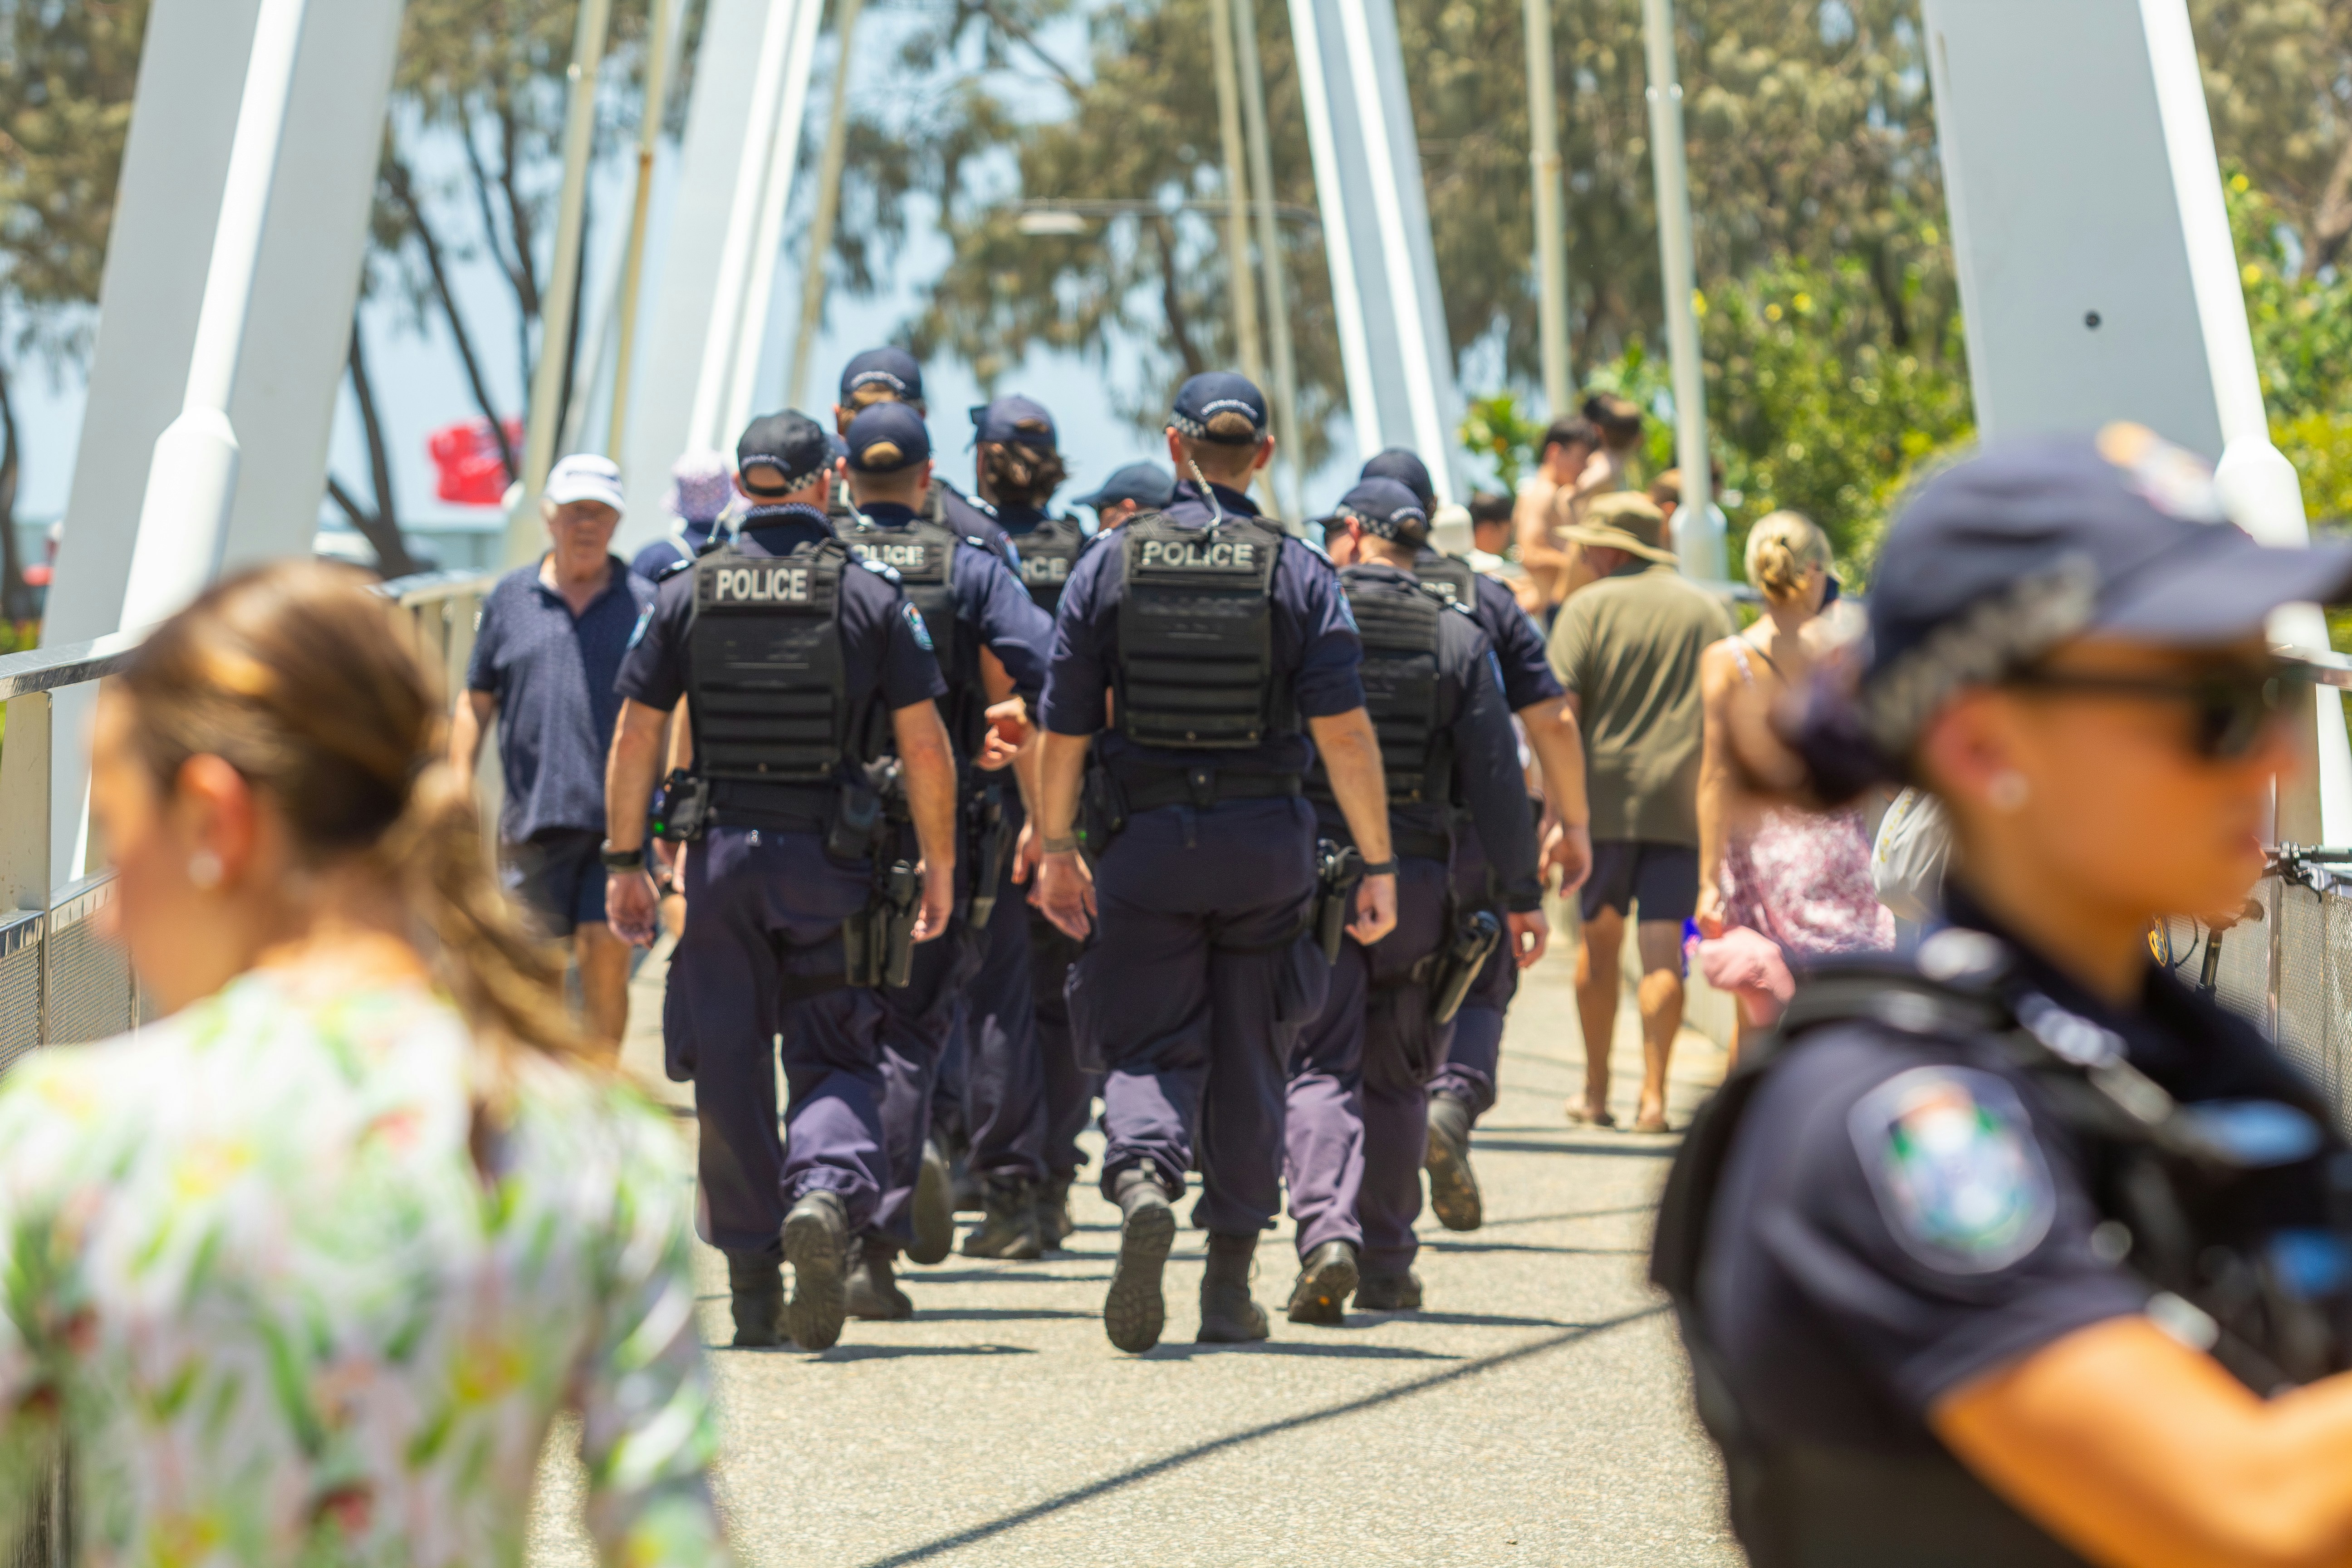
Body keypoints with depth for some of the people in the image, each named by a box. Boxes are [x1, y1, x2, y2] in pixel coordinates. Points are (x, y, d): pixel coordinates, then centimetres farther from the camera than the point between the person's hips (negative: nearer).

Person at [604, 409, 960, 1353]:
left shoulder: (687, 595, 3)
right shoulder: (872, 598, -1)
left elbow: (635, 740, 2)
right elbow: (925, 749, -2)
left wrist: (625, 864, 8)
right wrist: (939, 869, 6)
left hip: (722, 852, 1)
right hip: (832, 857, -1)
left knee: (729, 1070, 8)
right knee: (836, 1058, 7)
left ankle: (753, 1290, 10)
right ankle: (827, 1195, -24)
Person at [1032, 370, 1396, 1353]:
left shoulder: (1109, 567, 0)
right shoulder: (1299, 574, -2)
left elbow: (1063, 728, 1)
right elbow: (1344, 731, -8)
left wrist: (1055, 849, 11)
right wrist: (1377, 865, -5)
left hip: (1144, 840, 0)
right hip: (1264, 846, 0)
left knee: (1149, 1048, 5)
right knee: (1247, 1060, 10)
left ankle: (1142, 1182, -27)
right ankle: (1230, 1287, 13)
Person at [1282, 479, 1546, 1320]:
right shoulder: (1458, 636, 3)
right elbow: (1494, 775, 0)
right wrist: (1521, 894, 3)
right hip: (1416, 881, 2)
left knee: (1319, 1070, -3)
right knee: (1395, 1080, 14)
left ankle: (1327, 1233, -26)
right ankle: (1386, 1267, 19)